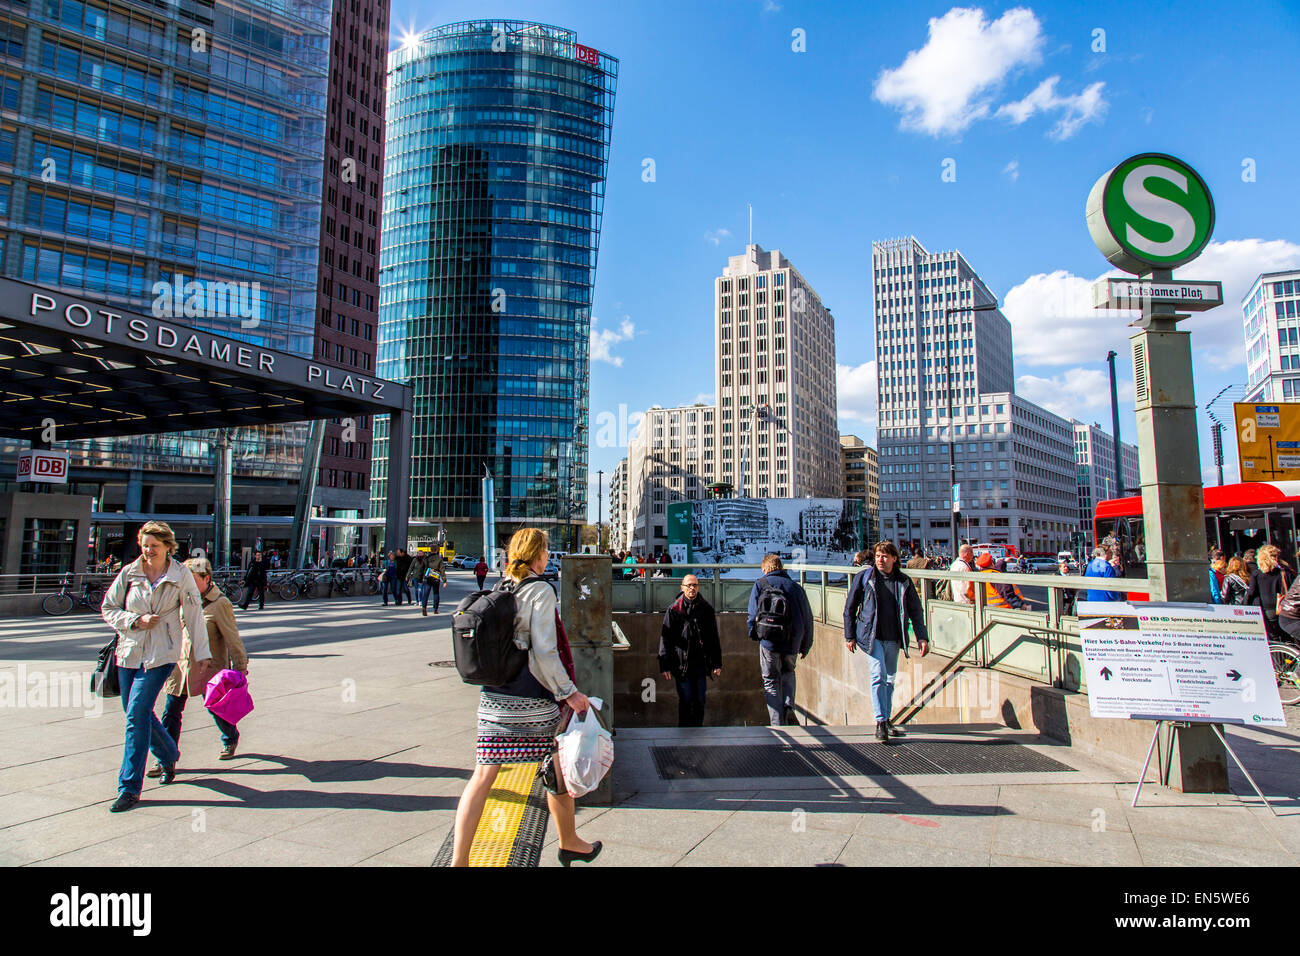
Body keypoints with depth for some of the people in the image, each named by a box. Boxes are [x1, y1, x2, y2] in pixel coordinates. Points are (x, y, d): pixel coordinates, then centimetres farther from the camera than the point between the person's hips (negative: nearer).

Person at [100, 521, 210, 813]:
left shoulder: (181, 575, -5)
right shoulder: (129, 573, 2)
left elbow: (193, 614, -1)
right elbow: (108, 608, 9)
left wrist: (202, 653, -1)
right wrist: (136, 620, -9)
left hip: (160, 655, -4)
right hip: (129, 653, 4)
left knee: (137, 715, -11)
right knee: (137, 714, 13)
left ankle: (130, 788, -3)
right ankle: (169, 756, 40)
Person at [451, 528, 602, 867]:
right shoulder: (540, 591, -12)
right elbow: (544, 651, -18)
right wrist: (569, 692, -13)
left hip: (493, 698, 6)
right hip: (532, 699, -5)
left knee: (483, 776, 6)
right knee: (556, 769, 14)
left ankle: (459, 860, 4)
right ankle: (569, 843, 32)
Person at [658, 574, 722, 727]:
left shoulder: (706, 609, 7)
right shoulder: (673, 609, -1)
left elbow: (714, 638, 12)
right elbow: (665, 638, -1)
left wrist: (717, 663, 8)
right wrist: (665, 665, -7)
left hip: (701, 663, 2)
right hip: (681, 662, -2)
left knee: (699, 700, 6)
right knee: (685, 700, 1)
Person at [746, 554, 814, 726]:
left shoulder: (760, 585, 2)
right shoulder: (796, 587, 9)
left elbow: (753, 615, -3)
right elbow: (807, 619, 12)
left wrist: (754, 635, 14)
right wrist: (805, 646, 20)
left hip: (769, 641, -3)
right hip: (792, 643, 3)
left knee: (771, 682, 9)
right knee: (788, 673, 27)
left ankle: (777, 724, 4)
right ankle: (789, 707, 7)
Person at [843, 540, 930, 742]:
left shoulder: (904, 582, 4)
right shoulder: (864, 577, -3)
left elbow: (916, 611, 10)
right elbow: (849, 607, 2)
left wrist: (922, 637, 1)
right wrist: (849, 636, 1)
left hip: (893, 638, 4)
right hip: (871, 635, -4)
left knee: (890, 679, 12)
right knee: (879, 674, -16)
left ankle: (885, 721, 25)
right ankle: (880, 723, -13)